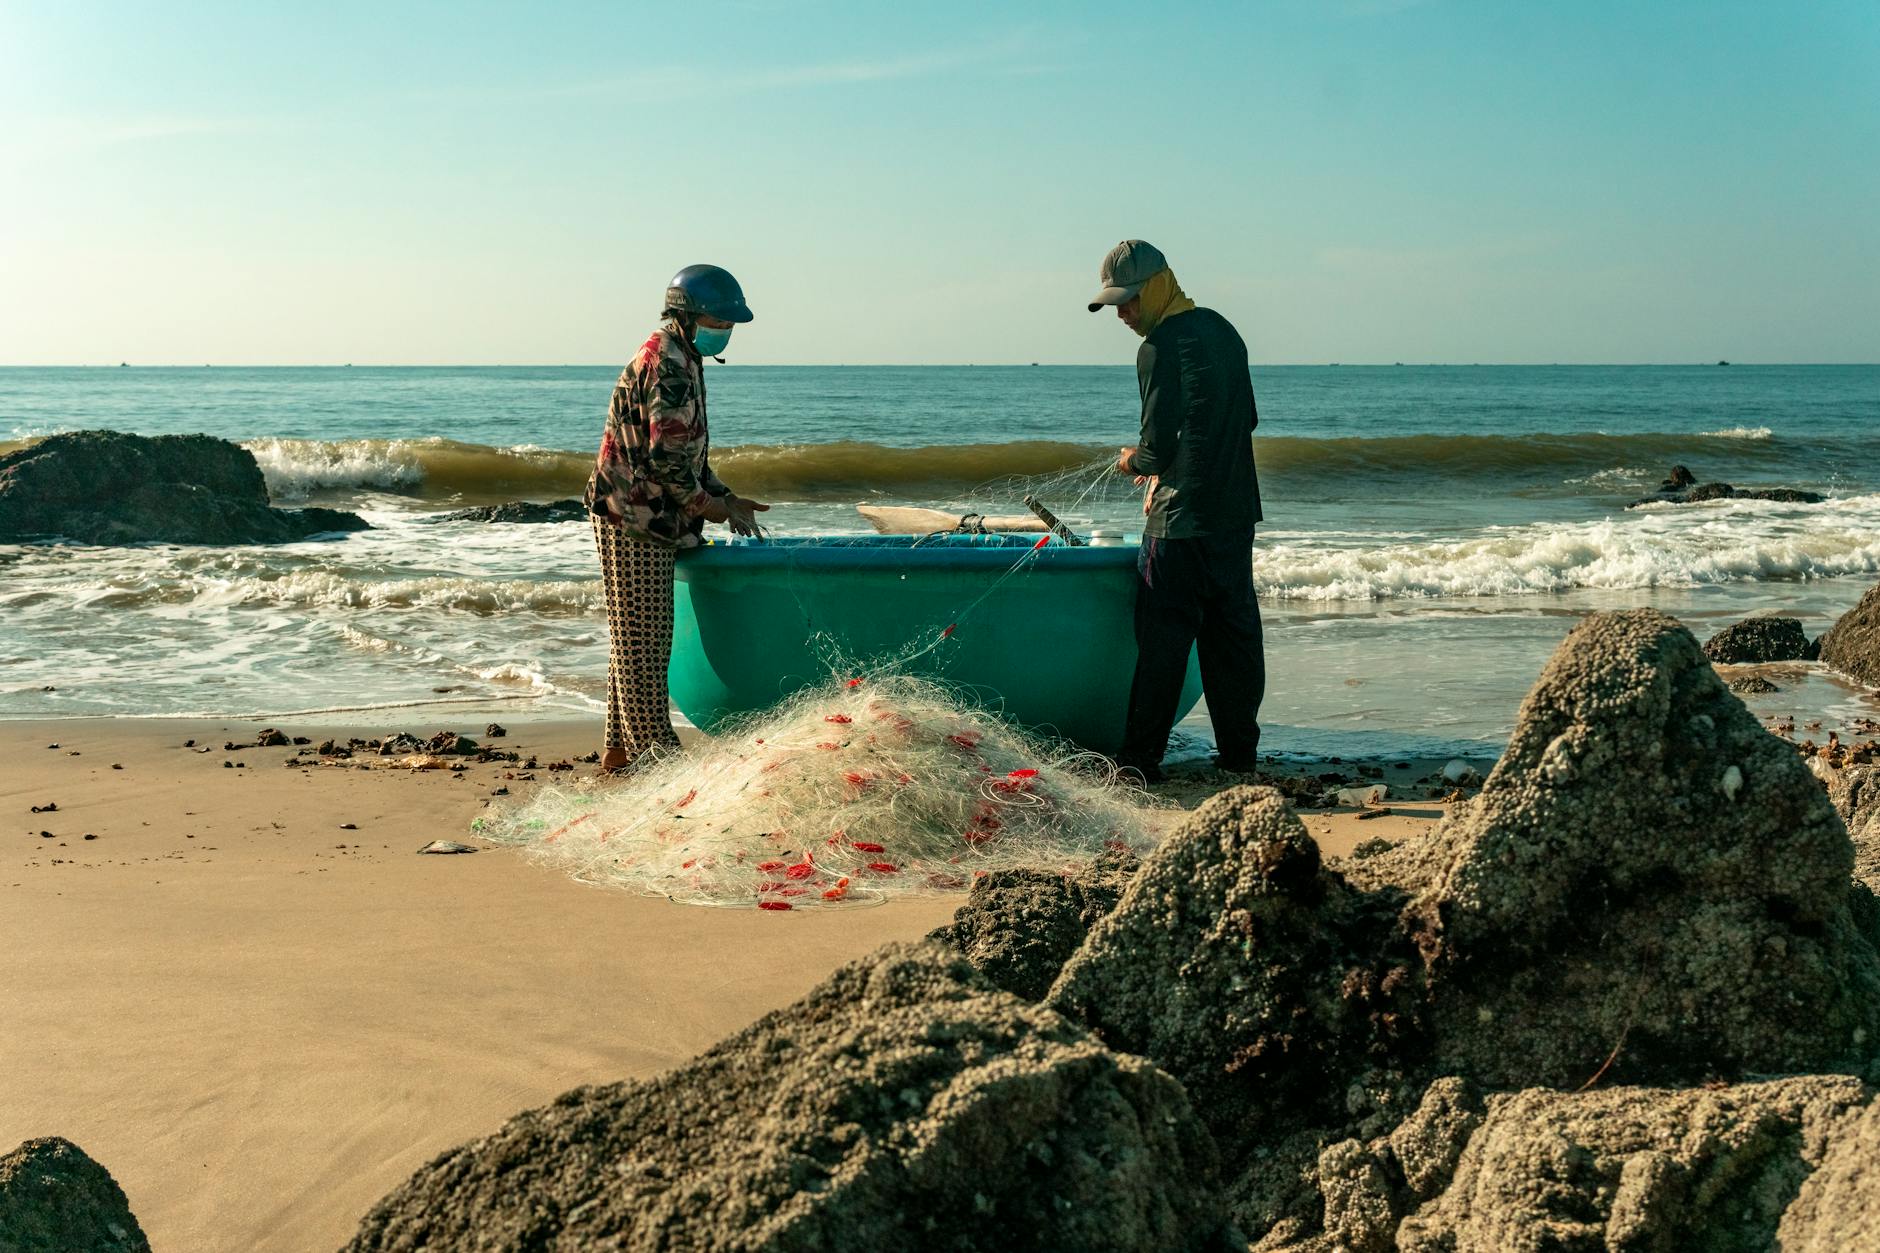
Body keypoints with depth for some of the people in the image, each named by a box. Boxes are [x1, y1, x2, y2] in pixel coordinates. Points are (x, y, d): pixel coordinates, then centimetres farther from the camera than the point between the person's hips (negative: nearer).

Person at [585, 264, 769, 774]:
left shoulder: (678, 359, 18)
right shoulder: (668, 365, -17)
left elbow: (687, 450, 24)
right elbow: (668, 460, -23)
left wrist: (727, 498, 14)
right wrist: (716, 508, -10)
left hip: (641, 522, 11)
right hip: (635, 522, -11)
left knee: (635, 638, 15)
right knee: (643, 642, -6)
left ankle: (622, 748, 22)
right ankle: (654, 750, -1)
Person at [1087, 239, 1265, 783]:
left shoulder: (1160, 346, -14)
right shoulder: (1221, 330, 12)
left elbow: (1159, 446, -18)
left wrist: (1134, 460, 4)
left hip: (1182, 519, -8)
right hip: (1236, 510, 8)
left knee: (1163, 637, -3)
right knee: (1234, 629, 12)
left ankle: (1141, 758, 1)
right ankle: (1239, 748, 18)